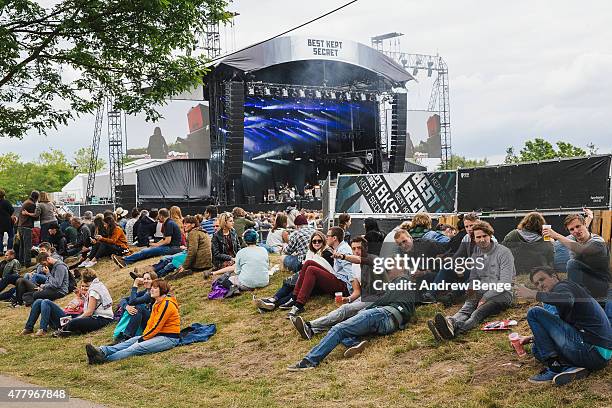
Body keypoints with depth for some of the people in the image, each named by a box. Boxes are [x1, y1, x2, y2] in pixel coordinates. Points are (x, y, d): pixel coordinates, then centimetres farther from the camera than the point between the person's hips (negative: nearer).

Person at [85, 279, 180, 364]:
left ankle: (104, 358, -36)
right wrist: (144, 335, 0)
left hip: (169, 338, -9)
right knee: (131, 341, -10)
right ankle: (102, 351, -27)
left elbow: (157, 326, -17)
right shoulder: (157, 304, 19)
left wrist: (143, 338, -11)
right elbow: (150, 322, 16)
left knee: (138, 347, -24)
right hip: (158, 335, 9)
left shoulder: (167, 304, -14)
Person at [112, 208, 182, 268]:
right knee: (146, 251, -1)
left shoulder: (169, 224, -13)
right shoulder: (168, 223, 20)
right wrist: (156, 244, 10)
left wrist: (157, 244, -3)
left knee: (146, 252, -16)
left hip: (172, 248, -10)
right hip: (170, 246, 10)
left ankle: (124, 260, -19)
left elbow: (168, 240, -17)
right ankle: (125, 262, -12)